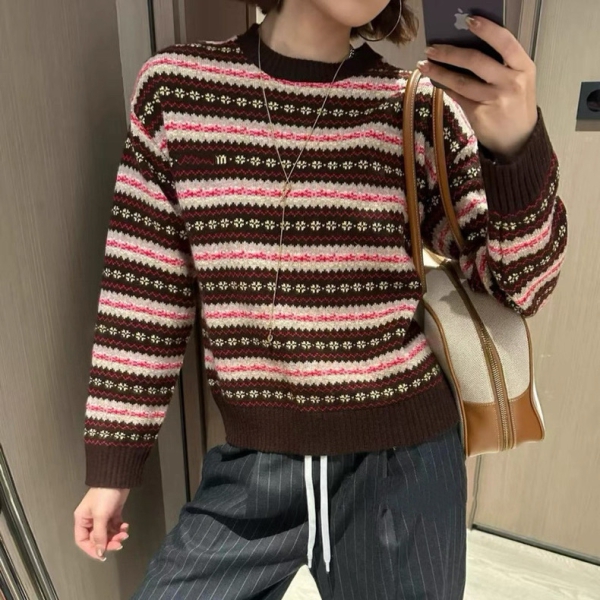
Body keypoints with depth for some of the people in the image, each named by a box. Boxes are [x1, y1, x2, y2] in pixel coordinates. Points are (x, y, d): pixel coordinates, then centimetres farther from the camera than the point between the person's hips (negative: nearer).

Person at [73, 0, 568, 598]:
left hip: (402, 462, 1)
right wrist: (111, 459, 4)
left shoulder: (423, 108, -5)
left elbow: (517, 288, -4)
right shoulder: (172, 85, -3)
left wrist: (518, 146, -23)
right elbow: (144, 289, -1)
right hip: (253, 466, 1)